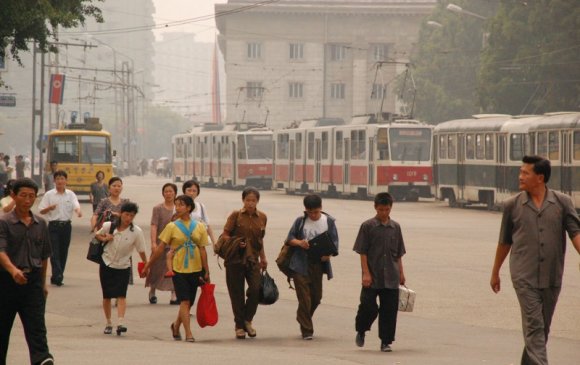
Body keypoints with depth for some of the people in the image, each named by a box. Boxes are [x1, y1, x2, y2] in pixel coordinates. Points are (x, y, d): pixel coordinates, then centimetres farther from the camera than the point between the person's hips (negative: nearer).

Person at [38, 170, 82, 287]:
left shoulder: (70, 194, 5)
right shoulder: (49, 195, 1)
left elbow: (76, 206, -10)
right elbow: (41, 211, 3)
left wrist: (78, 211, -33)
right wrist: (49, 208, -19)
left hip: (66, 225, 2)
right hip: (54, 225, -2)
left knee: (63, 252, 7)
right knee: (55, 252, -11)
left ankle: (56, 277, 16)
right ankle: (58, 276, -17)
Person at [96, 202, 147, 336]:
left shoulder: (136, 232, -12)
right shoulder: (109, 226, -7)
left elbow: (141, 251, -6)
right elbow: (97, 235, 11)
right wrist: (104, 238, -10)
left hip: (123, 267, -2)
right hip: (106, 264, 2)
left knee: (121, 295, -15)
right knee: (107, 296, 6)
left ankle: (120, 323, -23)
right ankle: (108, 323, 20)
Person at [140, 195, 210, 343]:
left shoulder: (199, 227, 5)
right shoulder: (172, 227, -1)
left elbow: (202, 250, 7)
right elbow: (160, 248, 1)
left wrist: (206, 272, 5)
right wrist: (147, 266, 0)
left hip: (195, 269, 3)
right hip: (178, 268, -3)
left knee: (188, 302, 10)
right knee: (184, 301, -11)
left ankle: (176, 326, 33)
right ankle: (188, 333, -11)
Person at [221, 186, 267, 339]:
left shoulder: (262, 218, 8)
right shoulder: (236, 215, -2)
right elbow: (225, 235, -2)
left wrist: (263, 257, 22)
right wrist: (235, 244, -20)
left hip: (252, 260, 2)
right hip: (235, 260, -2)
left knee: (256, 289, -14)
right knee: (237, 294, 2)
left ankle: (247, 320, 7)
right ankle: (239, 326, 14)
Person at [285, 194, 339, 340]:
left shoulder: (329, 222, 3)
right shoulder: (300, 221, 1)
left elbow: (334, 242, 2)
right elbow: (289, 238, 6)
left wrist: (328, 253, -19)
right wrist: (299, 242, -17)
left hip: (318, 264, 3)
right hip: (300, 264, -3)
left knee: (316, 297, 12)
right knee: (304, 298, -7)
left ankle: (303, 320, 36)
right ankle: (306, 330, -1)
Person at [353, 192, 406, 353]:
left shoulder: (395, 227, 9)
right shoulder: (367, 226, -3)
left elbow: (399, 254, 14)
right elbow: (362, 252, -4)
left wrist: (401, 273, 10)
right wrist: (366, 273, -11)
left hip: (391, 278, 3)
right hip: (372, 278, -3)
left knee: (389, 310, 2)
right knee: (369, 307, -4)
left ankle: (386, 341, 9)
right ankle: (361, 331, 23)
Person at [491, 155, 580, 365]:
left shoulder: (562, 203, 1)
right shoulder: (513, 205, 3)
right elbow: (504, 242, 12)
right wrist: (495, 273, 19)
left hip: (551, 277, 2)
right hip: (524, 277, -2)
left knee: (542, 328, 13)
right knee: (534, 326, -11)